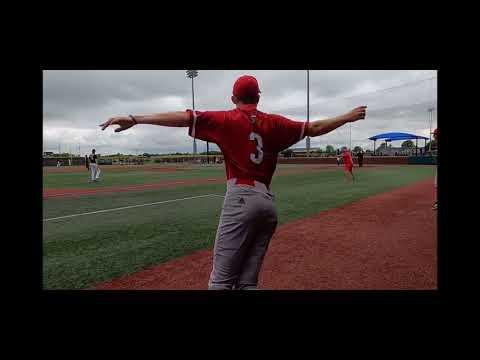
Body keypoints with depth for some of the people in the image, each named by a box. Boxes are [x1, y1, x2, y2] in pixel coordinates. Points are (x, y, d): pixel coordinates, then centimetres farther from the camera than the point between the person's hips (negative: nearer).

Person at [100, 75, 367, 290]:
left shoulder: (227, 120, 3)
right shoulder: (274, 123, 14)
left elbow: (184, 117, -7)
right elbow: (314, 128, 20)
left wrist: (135, 119, -7)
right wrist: (349, 117, 35)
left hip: (241, 199, -5)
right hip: (269, 201, 5)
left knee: (222, 278, 0)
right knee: (248, 281, 13)